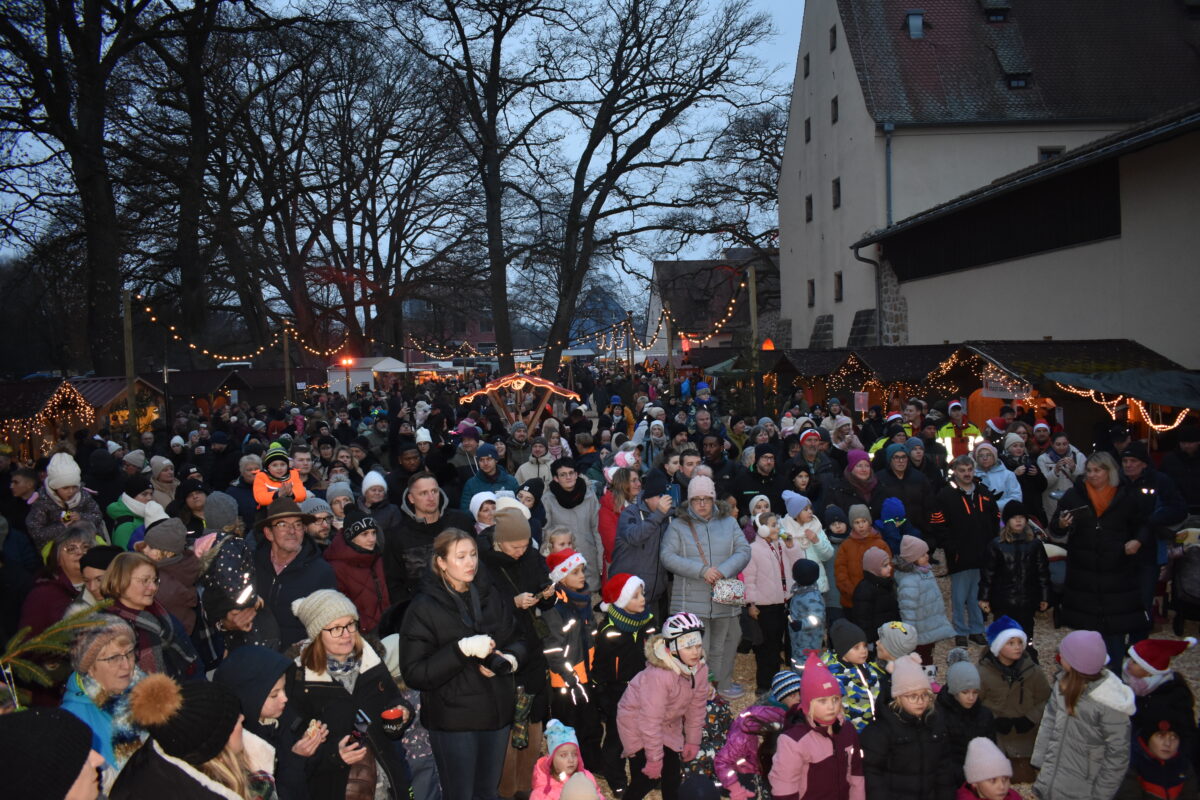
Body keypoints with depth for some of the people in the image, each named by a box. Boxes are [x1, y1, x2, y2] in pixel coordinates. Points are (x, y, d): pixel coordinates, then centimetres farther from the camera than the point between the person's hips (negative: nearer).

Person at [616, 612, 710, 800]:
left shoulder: (700, 669, -15)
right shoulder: (658, 675, -37)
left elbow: (696, 707, -1)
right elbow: (650, 720, -31)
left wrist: (693, 740, 5)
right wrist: (654, 758, -23)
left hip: (670, 724, 6)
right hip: (636, 720, -6)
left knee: (673, 774, 7)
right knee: (646, 779, -8)